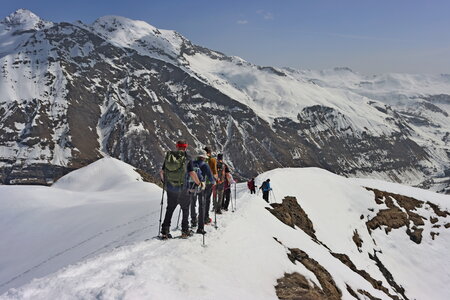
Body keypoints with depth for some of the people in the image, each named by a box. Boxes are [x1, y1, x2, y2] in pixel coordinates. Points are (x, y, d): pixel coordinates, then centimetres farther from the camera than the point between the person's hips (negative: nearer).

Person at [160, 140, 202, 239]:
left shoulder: (168, 156, 4)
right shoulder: (187, 158, -8)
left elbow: (162, 172, 8)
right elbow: (192, 174, -15)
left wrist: (164, 181, 27)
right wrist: (199, 183, 0)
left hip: (169, 188, 3)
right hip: (182, 189, -3)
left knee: (169, 209, 14)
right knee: (185, 209, 14)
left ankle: (165, 231, 10)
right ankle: (185, 231, 16)